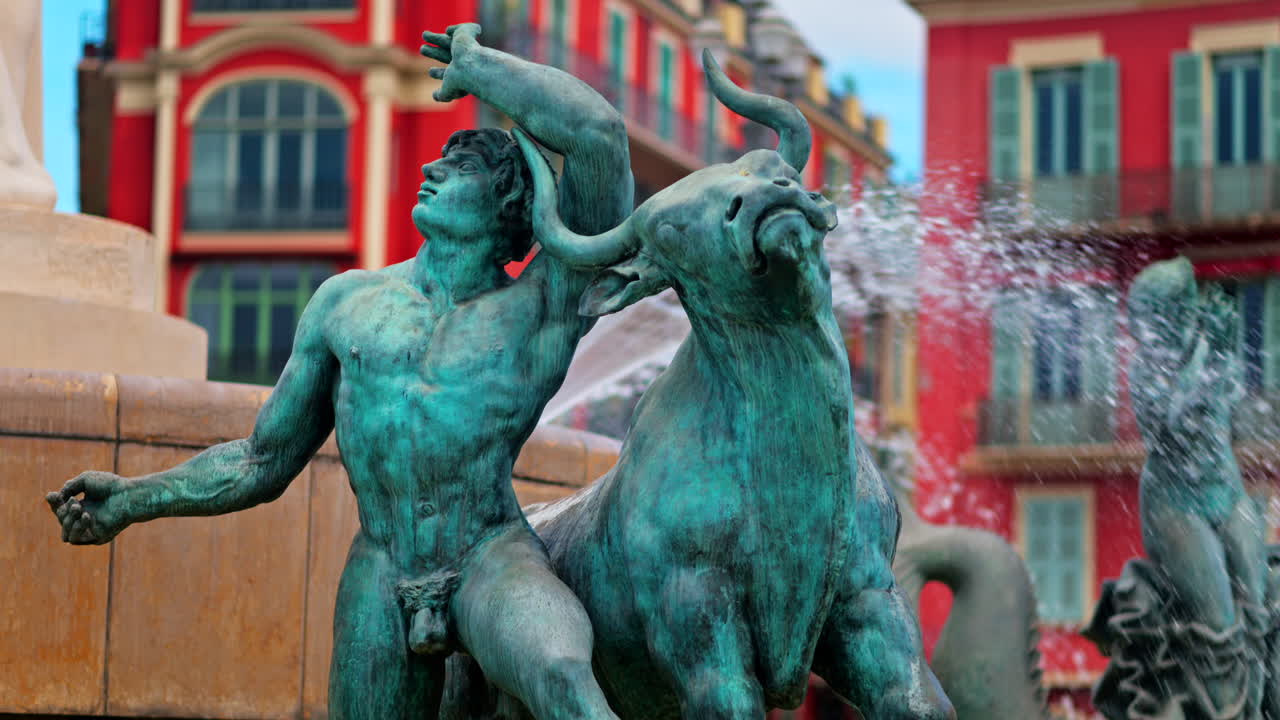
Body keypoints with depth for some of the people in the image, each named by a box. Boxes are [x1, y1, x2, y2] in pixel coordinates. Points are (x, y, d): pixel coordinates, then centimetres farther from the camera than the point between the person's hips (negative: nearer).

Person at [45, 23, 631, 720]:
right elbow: (264, 462, 21)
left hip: (495, 562, -4)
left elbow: (598, 132, -11)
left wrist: (474, 65, 2)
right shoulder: (345, 303, 16)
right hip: (380, 584, 4)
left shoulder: (542, 306, 3)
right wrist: (135, 499, 9)